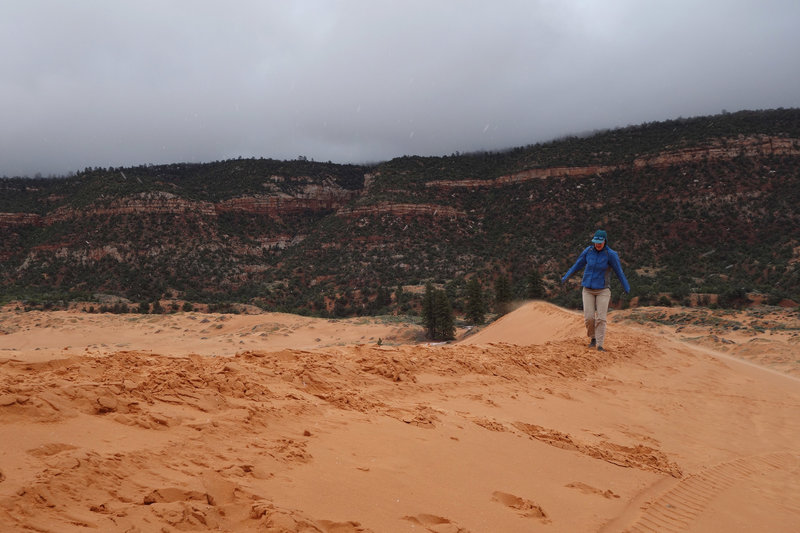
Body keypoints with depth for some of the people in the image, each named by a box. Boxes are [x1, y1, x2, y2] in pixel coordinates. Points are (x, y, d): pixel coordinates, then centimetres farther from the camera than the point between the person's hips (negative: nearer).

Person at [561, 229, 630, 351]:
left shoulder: (611, 254, -13)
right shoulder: (588, 251, -4)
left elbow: (619, 272, -5)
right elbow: (577, 265, 10)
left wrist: (627, 288, 2)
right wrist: (566, 277, 17)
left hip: (603, 290, -2)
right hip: (588, 290, 2)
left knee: (601, 318, -7)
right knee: (589, 317, -3)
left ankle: (600, 345, -1)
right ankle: (593, 338, 21)